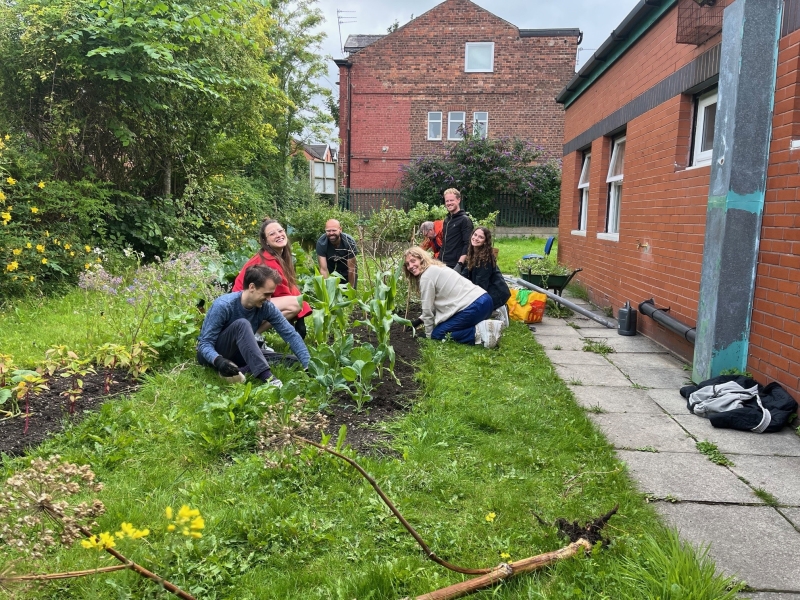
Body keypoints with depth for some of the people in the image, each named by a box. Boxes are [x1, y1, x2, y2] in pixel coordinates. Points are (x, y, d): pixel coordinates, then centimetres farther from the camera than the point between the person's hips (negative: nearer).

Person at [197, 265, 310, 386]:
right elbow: (205, 343, -25)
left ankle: (234, 371, -25)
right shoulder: (223, 306, -26)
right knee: (242, 324, -35)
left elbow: (291, 334, -14)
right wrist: (218, 360, -47)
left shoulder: (266, 307, -14)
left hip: (235, 354, 5)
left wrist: (308, 365, -24)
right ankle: (266, 376, -44)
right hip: (213, 354, -5)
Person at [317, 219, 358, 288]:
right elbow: (323, 269, -29)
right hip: (331, 272, 1)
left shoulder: (349, 242, -30)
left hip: (347, 274, -1)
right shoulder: (321, 242, -28)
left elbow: (351, 269, -24)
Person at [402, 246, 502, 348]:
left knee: (437, 334, 1)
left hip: (474, 307, -10)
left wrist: (429, 335, 9)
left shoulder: (426, 276, -5)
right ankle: (486, 326, 8)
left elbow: (428, 309, -2)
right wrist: (419, 320, 29)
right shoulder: (436, 268, 24)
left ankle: (478, 332, -12)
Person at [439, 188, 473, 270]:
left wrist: (460, 264, -24)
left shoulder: (465, 220, -7)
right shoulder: (446, 220, 17)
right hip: (442, 264, 7)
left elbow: (468, 245, -15)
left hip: (455, 266, -7)